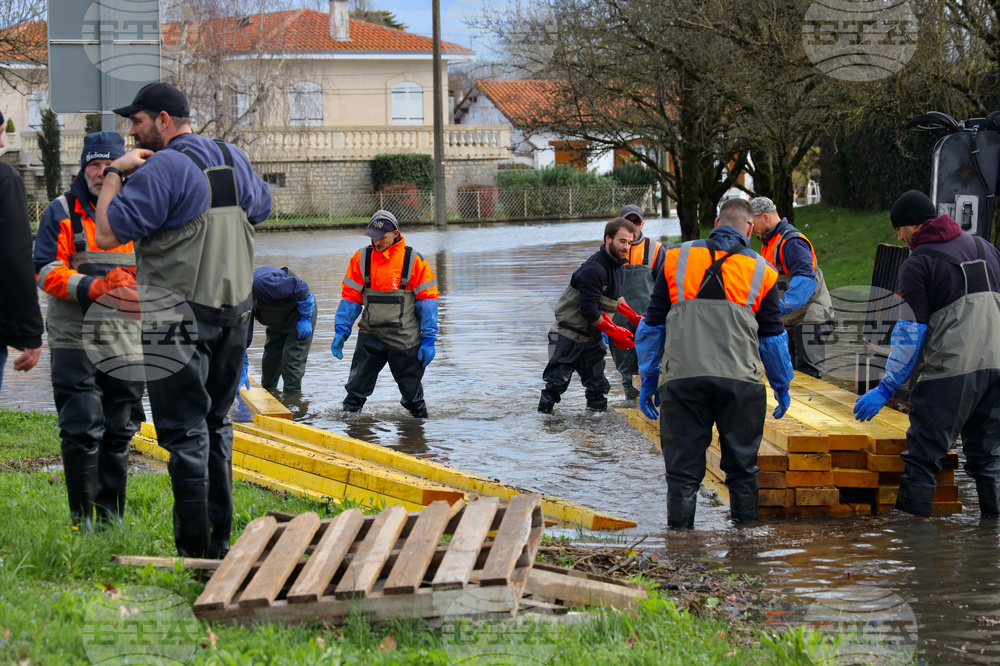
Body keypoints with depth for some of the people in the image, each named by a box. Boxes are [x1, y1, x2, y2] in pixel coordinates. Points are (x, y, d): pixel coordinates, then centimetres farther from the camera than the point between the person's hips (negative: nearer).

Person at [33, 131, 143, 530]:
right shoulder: (62, 213, 2)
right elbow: (46, 270, -5)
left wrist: (132, 284, -14)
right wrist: (90, 288, -21)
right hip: (74, 339, -3)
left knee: (118, 433, 8)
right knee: (81, 431, -6)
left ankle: (111, 515, 19)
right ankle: (82, 516, 4)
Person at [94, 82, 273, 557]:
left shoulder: (163, 169, -15)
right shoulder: (234, 159, 9)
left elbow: (107, 236, -18)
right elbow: (261, 209, 28)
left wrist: (115, 175, -6)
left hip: (180, 319, -7)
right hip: (234, 313, 7)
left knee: (184, 430, -3)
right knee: (215, 424, 16)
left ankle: (195, 549, -3)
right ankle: (219, 539, 19)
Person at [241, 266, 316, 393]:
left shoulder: (259, 283, -36)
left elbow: (300, 287, -28)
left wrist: (305, 318, -21)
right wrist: (243, 371, -8)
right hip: (278, 322, 8)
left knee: (292, 363, -14)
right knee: (269, 361, 9)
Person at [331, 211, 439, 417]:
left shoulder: (413, 261, -6)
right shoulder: (361, 259, 1)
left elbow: (427, 301, -3)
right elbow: (350, 298, 8)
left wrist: (428, 340, -6)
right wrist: (341, 332, 0)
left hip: (405, 339, -2)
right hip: (370, 336, 2)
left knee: (411, 391, 9)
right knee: (356, 388, -2)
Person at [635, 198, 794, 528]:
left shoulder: (676, 259, 12)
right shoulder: (761, 271, 11)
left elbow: (652, 324, 15)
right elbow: (772, 336, 15)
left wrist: (648, 379, 21)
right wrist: (782, 386, 26)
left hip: (681, 377, 0)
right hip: (740, 378, 0)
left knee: (682, 465, 5)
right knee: (741, 465, 11)